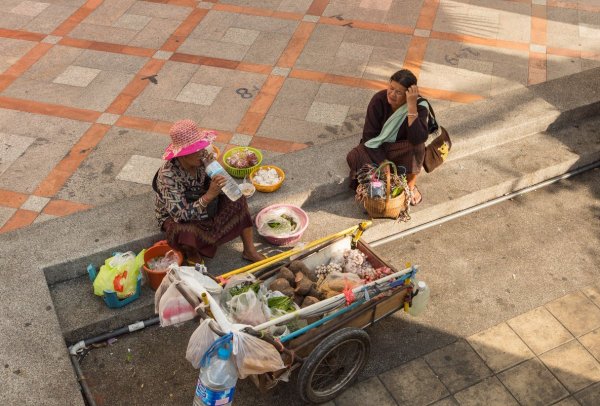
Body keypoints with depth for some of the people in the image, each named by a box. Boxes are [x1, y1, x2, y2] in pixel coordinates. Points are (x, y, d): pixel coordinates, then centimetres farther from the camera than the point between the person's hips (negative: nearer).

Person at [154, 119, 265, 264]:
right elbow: (181, 214, -38)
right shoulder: (168, 175, -35)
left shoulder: (202, 157, -18)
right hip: (174, 218, -6)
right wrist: (209, 195, -46)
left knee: (238, 200, -11)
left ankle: (250, 251, -3)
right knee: (186, 232, -39)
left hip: (203, 207, 6)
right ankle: (191, 252, -2)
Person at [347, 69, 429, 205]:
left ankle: (411, 185, -13)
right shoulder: (379, 100, -19)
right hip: (377, 150, 1)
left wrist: (412, 106, -43)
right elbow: (369, 135, -17)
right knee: (353, 157, -29)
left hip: (403, 153, 0)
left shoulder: (419, 106, -22)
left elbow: (418, 139, -38)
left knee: (417, 146, -34)